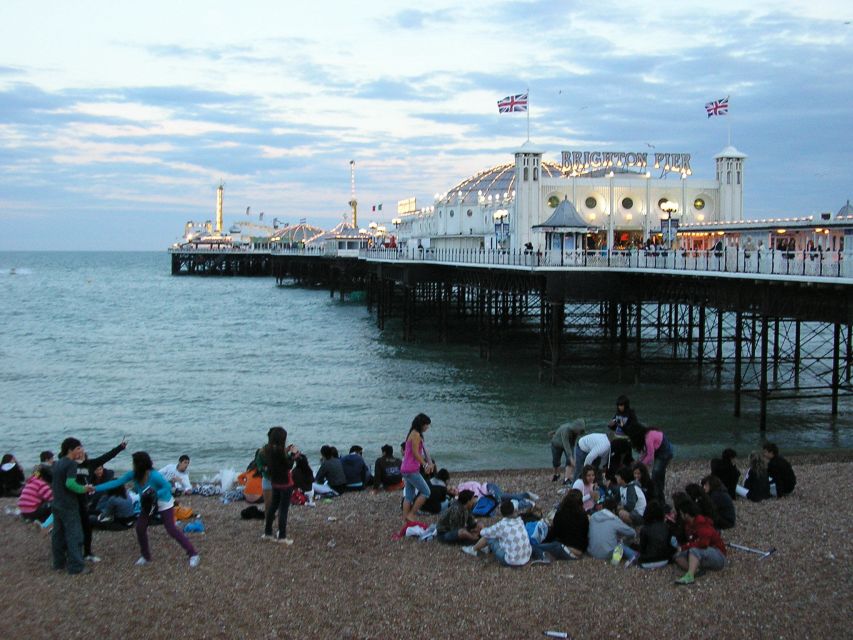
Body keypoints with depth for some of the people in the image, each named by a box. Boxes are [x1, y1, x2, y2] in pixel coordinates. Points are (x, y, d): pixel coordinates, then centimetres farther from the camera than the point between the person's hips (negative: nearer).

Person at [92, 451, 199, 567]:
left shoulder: (154, 475, -34)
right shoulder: (133, 474, -17)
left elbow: (168, 487, -25)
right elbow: (116, 482, -15)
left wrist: (155, 495, -39)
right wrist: (95, 488, -19)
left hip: (164, 504, -6)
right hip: (148, 504, 6)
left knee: (171, 529, -9)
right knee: (140, 528, 0)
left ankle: (193, 554, -2)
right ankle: (146, 556, 21)